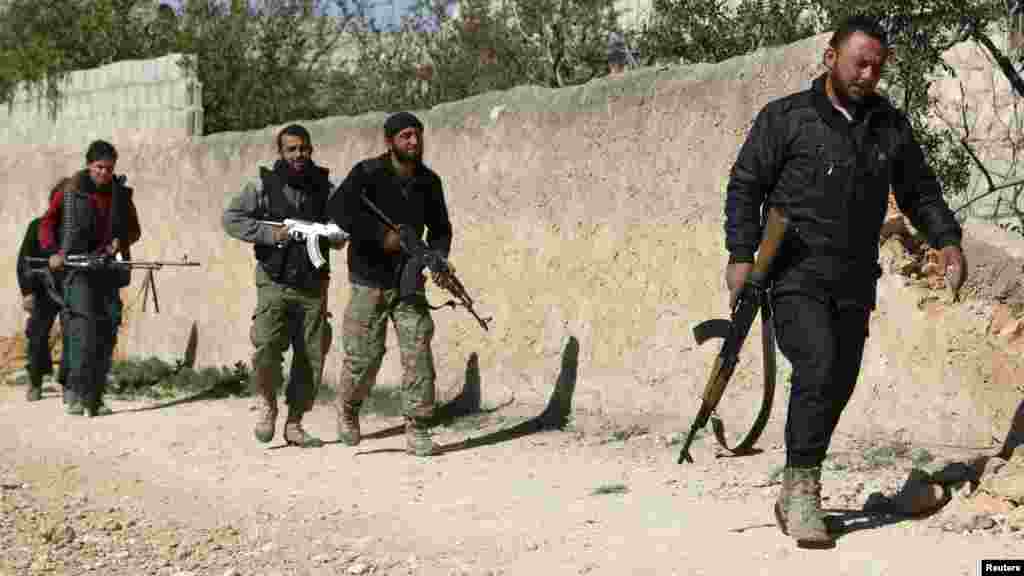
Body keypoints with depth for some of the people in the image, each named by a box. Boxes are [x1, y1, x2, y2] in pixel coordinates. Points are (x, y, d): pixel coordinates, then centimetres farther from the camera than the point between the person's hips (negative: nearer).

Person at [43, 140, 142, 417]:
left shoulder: (122, 195, 9)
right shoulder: (70, 193, -1)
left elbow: (134, 230, 18)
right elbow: (47, 224, 0)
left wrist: (120, 241, -3)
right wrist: (54, 252, -15)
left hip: (109, 270, 4)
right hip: (77, 268, -4)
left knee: (107, 333, 3)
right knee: (83, 328, -18)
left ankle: (95, 397, 11)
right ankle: (77, 393, -18)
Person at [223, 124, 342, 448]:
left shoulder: (324, 187, 6)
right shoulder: (264, 185, 0)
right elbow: (231, 218, -2)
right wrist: (270, 233, -13)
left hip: (312, 286, 3)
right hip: (275, 283, -3)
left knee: (311, 358, 3)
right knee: (267, 348, -19)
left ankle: (294, 424, 18)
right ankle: (267, 404, 9)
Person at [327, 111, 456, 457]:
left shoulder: (429, 182, 4)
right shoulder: (368, 173, -11)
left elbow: (439, 228, 14)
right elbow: (338, 209, -24)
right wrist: (382, 235, -26)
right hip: (370, 282, -3)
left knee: (418, 352, -8)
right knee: (364, 356, 1)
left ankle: (417, 432, -3)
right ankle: (347, 409, 31)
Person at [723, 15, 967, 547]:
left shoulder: (891, 127, 11)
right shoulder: (785, 118, -1)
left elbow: (920, 192, 17)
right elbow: (745, 185, -3)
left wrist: (947, 240, 0)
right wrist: (741, 254, -13)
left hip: (854, 283, 5)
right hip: (797, 276, -5)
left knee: (838, 386, 6)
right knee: (818, 367, -22)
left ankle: (796, 493, 21)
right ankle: (802, 490, -15)